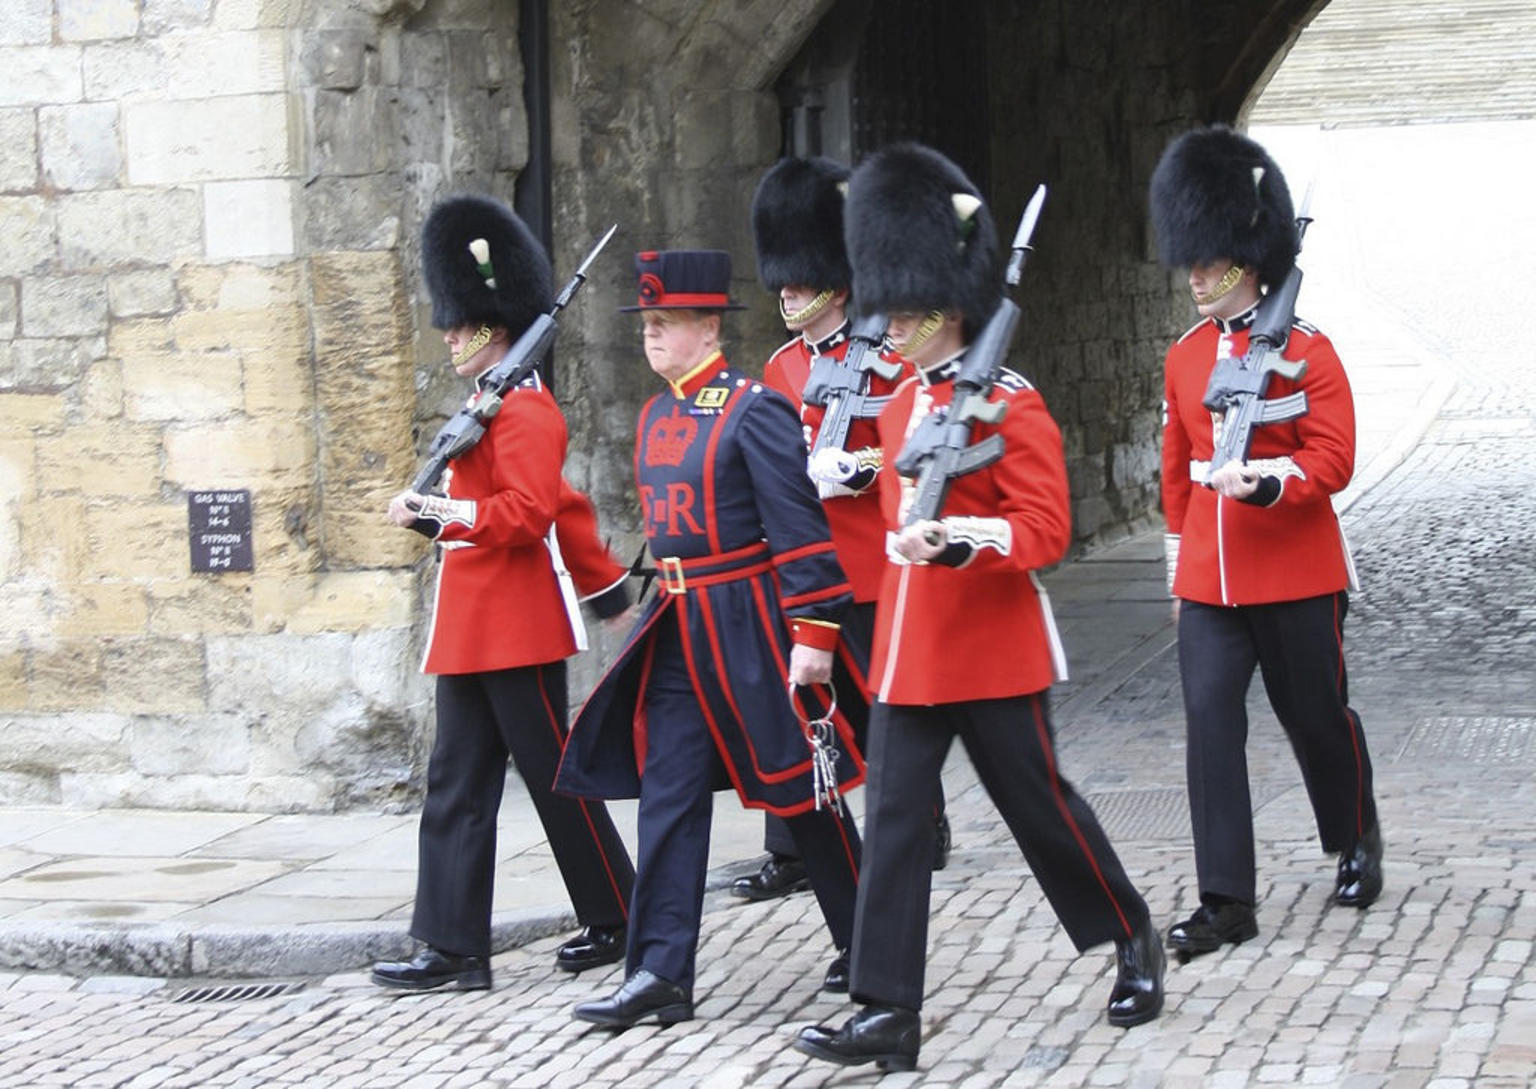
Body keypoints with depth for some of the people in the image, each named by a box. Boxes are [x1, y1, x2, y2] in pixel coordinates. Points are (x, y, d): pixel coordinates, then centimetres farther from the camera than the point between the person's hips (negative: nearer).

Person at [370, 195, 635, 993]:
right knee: (455, 786, 5)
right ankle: (453, 949, 4)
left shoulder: (525, 410, -13)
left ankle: (619, 924, 12)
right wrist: (605, 585, 29)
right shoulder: (491, 409, 17)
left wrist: (439, 512, -24)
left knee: (556, 779, 0)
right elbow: (567, 510, 24)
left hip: (519, 630, -10)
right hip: (471, 633, 10)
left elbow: (529, 512, -24)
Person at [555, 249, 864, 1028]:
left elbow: (799, 525, -16)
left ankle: (866, 942, 21)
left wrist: (814, 631, -19)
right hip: (678, 628, 7)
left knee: (802, 787, 4)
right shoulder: (655, 417, 11)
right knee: (668, 796, 1)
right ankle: (661, 976, 1)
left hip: (748, 627, -7)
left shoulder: (754, 413, -13)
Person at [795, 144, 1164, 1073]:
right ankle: (888, 1014, -1)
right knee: (892, 823, -1)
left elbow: (1046, 530, -18)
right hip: (907, 653, 7)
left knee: (1042, 808, 7)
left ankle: (1135, 939, 30)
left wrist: (956, 539, -32)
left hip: (994, 651, -7)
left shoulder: (1011, 405, -12)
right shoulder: (901, 404, 11)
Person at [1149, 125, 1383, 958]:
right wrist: (1179, 563, 18)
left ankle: (1358, 845, 36)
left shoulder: (1306, 351, -9)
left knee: (1317, 716, 10)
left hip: (1296, 576, -4)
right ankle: (1226, 901, -2)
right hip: (1209, 580, 4)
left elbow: (1332, 461, -13)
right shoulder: (1185, 357, 7)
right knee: (1210, 722, -4)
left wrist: (1263, 481, -30)